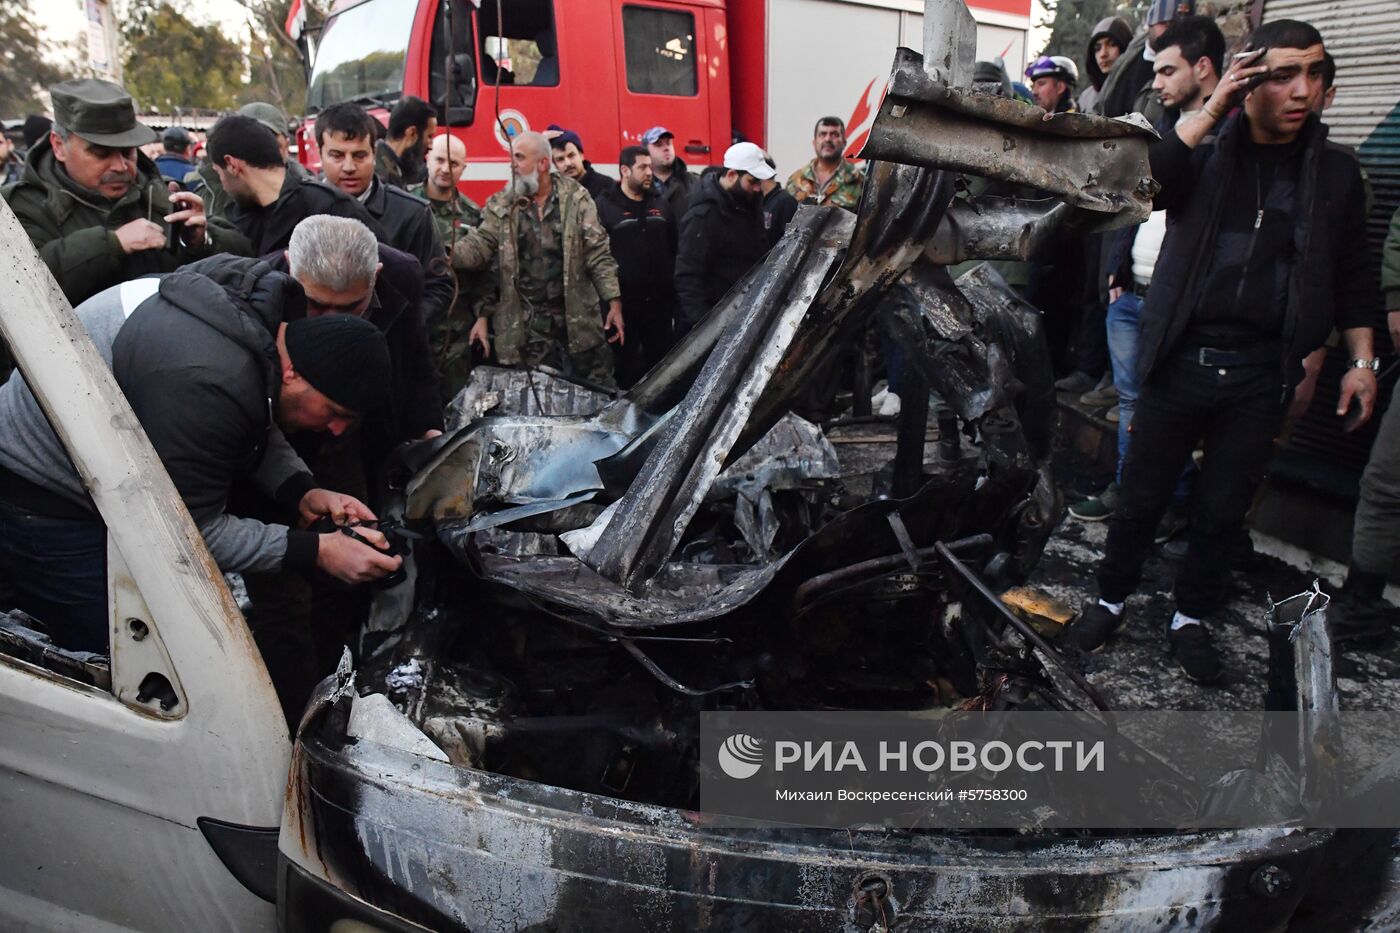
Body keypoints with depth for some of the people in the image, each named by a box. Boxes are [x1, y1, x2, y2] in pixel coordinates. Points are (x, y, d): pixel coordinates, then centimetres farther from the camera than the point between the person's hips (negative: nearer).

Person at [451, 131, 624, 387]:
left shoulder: (576, 198, 2)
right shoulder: (501, 206, 5)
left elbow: (598, 253, 0)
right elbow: (478, 246, -4)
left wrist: (614, 303, -5)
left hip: (579, 317, -1)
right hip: (527, 325, 1)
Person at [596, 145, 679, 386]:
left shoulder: (660, 204, 14)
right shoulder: (605, 205, -6)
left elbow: (675, 248, 19)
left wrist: (671, 281, 11)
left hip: (659, 300, 5)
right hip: (623, 300, -5)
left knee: (663, 362, 11)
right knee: (626, 365, 4)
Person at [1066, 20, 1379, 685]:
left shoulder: (1333, 170, 8)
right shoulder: (1206, 152, 2)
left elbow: (1352, 277, 12)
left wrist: (1362, 360, 7)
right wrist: (1212, 110, -19)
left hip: (1262, 374, 2)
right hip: (1181, 361, -1)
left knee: (1222, 511, 11)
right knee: (1141, 498, 7)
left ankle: (1192, 618, 29)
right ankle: (1110, 601, 27)